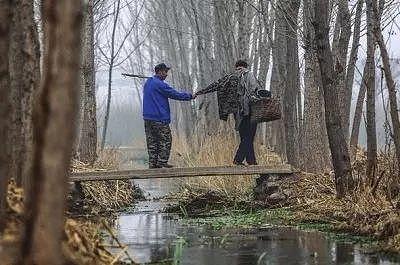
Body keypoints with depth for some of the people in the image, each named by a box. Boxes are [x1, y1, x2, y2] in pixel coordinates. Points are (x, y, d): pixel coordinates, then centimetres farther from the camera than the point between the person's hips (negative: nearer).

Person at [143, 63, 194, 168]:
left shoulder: (147, 83, 15)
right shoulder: (160, 85, -13)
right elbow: (176, 95, -9)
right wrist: (189, 96, 3)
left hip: (147, 118, 9)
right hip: (159, 118, -9)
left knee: (152, 141, 9)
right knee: (166, 140, -1)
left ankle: (152, 163, 7)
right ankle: (162, 162, -4)